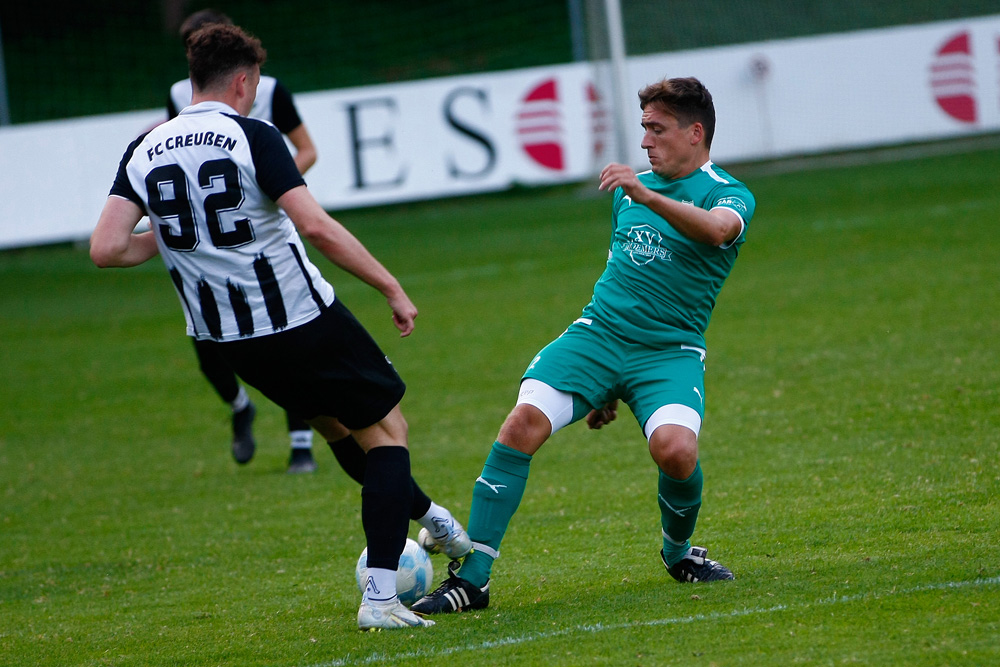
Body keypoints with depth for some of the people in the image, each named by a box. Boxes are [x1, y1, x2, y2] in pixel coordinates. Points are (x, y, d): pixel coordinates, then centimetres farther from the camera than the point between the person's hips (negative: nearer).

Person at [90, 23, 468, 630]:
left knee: (336, 423, 29)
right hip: (302, 317, -6)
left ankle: (428, 516, 44)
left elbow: (106, 249, -6)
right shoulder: (253, 137, -13)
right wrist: (393, 288, -15)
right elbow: (315, 226, -22)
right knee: (386, 428, 8)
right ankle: (380, 598, -3)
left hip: (227, 339, 6)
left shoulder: (144, 152, 2)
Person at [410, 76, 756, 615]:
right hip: (597, 332, 4)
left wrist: (647, 196, -44)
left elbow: (715, 230, -28)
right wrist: (605, 379, 31)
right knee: (524, 421, -21)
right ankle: (471, 578, -19)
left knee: (675, 449, -31)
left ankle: (678, 551, 5)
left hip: (670, 350, -4)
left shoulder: (729, 195, -2)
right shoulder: (631, 189, 18)